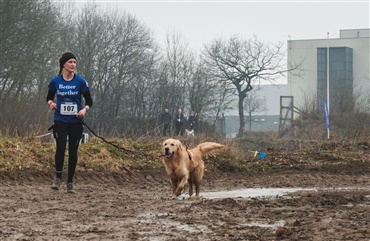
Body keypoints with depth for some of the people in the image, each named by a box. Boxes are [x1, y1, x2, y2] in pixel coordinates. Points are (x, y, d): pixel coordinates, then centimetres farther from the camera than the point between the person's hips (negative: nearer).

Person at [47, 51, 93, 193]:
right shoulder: (55, 81, 0)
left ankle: (70, 183, 14)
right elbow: (49, 97, 12)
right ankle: (58, 177, 1)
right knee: (61, 147, -18)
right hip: (60, 120, 0)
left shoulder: (80, 82, -4)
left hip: (75, 121, 0)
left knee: (73, 151, 3)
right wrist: (51, 103, -11)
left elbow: (89, 101, 1)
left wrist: (85, 109, -20)